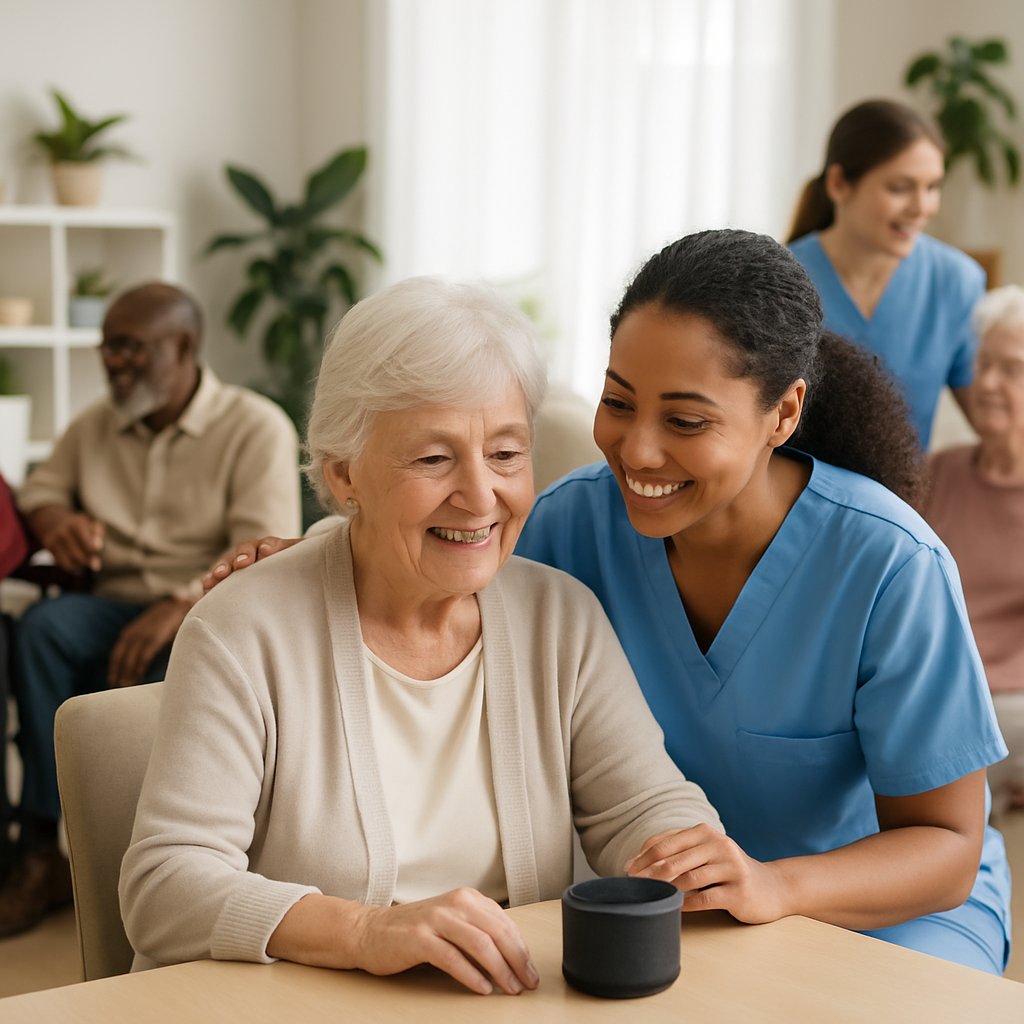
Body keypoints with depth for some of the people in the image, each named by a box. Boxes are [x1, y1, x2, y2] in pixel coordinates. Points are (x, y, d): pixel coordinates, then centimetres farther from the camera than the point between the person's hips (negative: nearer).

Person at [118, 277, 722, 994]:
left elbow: (643, 805, 1)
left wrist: (691, 858, -22)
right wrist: (365, 932, -31)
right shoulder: (244, 635, -9)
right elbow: (163, 887, -16)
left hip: (519, 1002, 3)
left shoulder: (562, 618, 5)